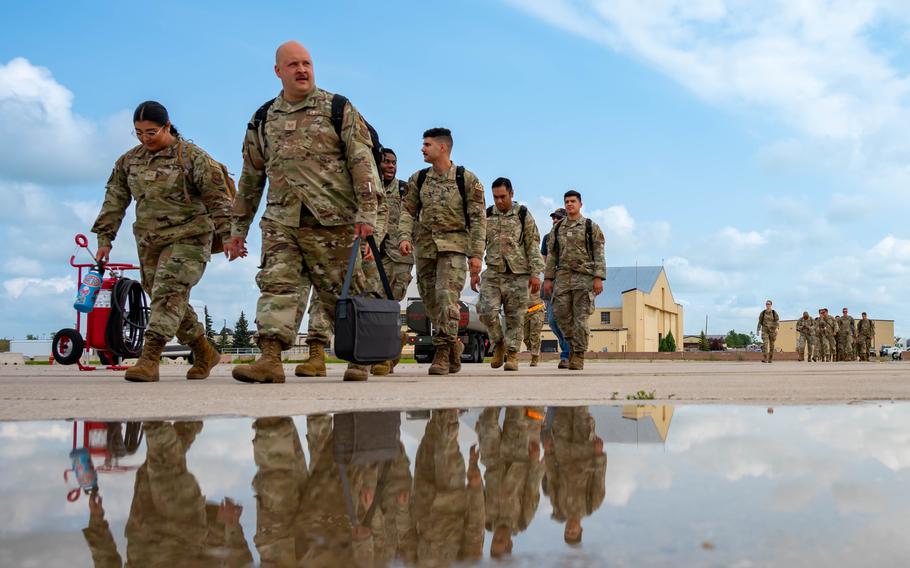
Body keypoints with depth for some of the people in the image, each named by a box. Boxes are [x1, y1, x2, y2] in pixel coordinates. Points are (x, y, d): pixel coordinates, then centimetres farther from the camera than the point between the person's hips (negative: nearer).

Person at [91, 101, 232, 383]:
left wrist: (228, 236, -11)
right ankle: (205, 353, 23)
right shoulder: (128, 161, 11)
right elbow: (114, 201, 16)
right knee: (165, 299, 9)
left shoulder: (191, 156, -6)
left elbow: (217, 198, -7)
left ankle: (149, 359, -26)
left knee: (168, 293, -20)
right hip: (149, 242, 7)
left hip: (188, 238, -6)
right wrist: (105, 239, 12)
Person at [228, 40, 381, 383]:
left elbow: (362, 161, -4)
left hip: (331, 219, -3)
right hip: (280, 220, 3)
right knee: (275, 284, -10)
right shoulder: (263, 119, 14)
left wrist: (366, 212, -13)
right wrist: (238, 227, 19)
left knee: (342, 291, 4)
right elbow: (251, 177, 20)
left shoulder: (338, 109, 3)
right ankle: (270, 359, -14)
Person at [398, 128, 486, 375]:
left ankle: (443, 351, -12)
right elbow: (408, 211, 9)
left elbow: (478, 218, -4)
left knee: (446, 297, -18)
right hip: (425, 246, 5)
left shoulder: (467, 179, -2)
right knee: (430, 299, 8)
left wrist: (476, 254, -10)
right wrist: (405, 237, -10)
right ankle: (453, 344, 27)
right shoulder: (418, 179, 9)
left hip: (454, 246, -5)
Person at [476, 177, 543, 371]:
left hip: (518, 274, -2)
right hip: (493, 273, 2)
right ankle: (498, 343, 10)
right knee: (487, 311, -13)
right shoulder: (487, 215, 9)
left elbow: (533, 246, 2)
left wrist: (535, 274, -6)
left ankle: (512, 355, 10)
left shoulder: (523, 215, 3)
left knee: (515, 317, -1)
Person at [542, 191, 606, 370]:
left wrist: (599, 278, -11)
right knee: (562, 315, -1)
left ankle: (579, 355, 0)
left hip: (585, 277, -3)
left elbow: (599, 254, -1)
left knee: (581, 318, -6)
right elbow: (551, 255, 14)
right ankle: (573, 343, 21)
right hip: (563, 277, 3)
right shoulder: (557, 229, 14)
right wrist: (548, 278, 6)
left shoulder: (591, 227, 4)